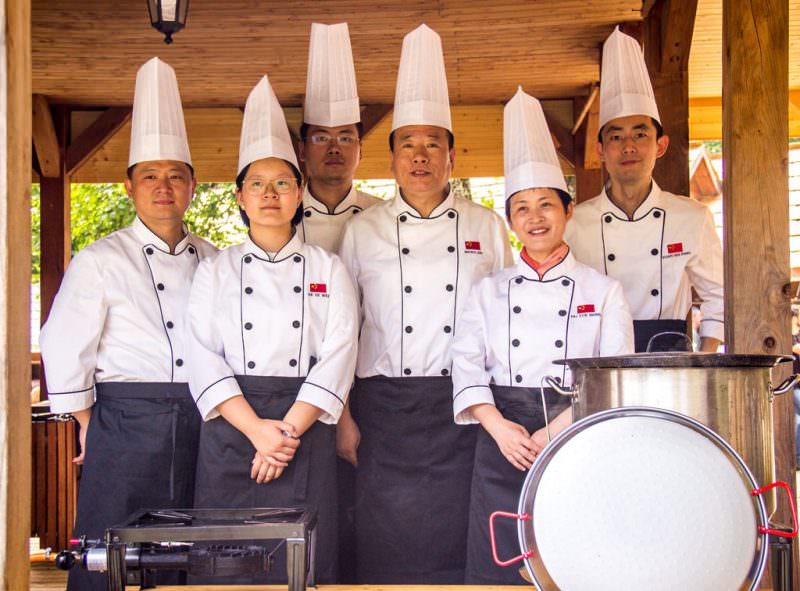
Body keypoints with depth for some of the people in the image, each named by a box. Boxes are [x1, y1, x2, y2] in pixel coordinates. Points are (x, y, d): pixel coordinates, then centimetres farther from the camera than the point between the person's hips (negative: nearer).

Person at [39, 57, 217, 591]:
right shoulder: (101, 261, -3)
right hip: (127, 422, -4)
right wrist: (90, 426, 0)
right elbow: (63, 348, -4)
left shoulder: (211, 261, 10)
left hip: (202, 424, 4)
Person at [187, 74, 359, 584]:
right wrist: (256, 428, -14)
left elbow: (338, 357, -3)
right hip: (231, 429, 1)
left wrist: (288, 430, -13)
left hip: (306, 431, 0)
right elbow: (205, 359, -1)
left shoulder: (329, 270, 6)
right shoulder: (215, 272, 8)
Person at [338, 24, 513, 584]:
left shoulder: (487, 227, 7)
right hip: (386, 409, 0)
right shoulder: (362, 230, 6)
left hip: (464, 410, 0)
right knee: (389, 543, 2)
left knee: (457, 538, 2)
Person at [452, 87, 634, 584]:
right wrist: (500, 428, -14)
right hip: (504, 440, 1)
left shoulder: (602, 290, 4)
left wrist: (557, 430, -14)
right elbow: (467, 365, 1)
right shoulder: (490, 291, 9)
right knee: (499, 562, 3)